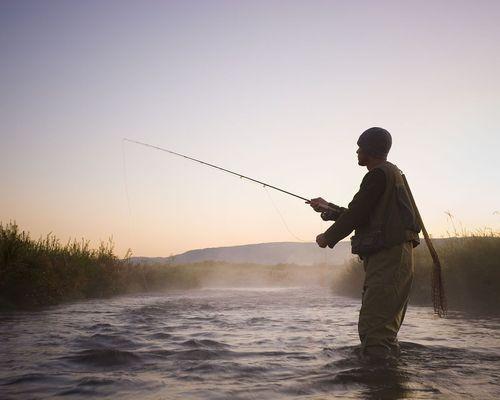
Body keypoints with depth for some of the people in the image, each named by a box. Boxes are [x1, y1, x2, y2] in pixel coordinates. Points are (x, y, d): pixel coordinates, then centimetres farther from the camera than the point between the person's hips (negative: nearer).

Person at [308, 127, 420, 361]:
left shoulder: (379, 175, -9)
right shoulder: (391, 173, 24)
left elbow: (355, 214, -11)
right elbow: (362, 217, 28)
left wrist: (328, 237, 3)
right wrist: (328, 209, 30)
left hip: (389, 256, -11)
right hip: (388, 258, 11)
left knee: (374, 328, -15)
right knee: (384, 328, 15)